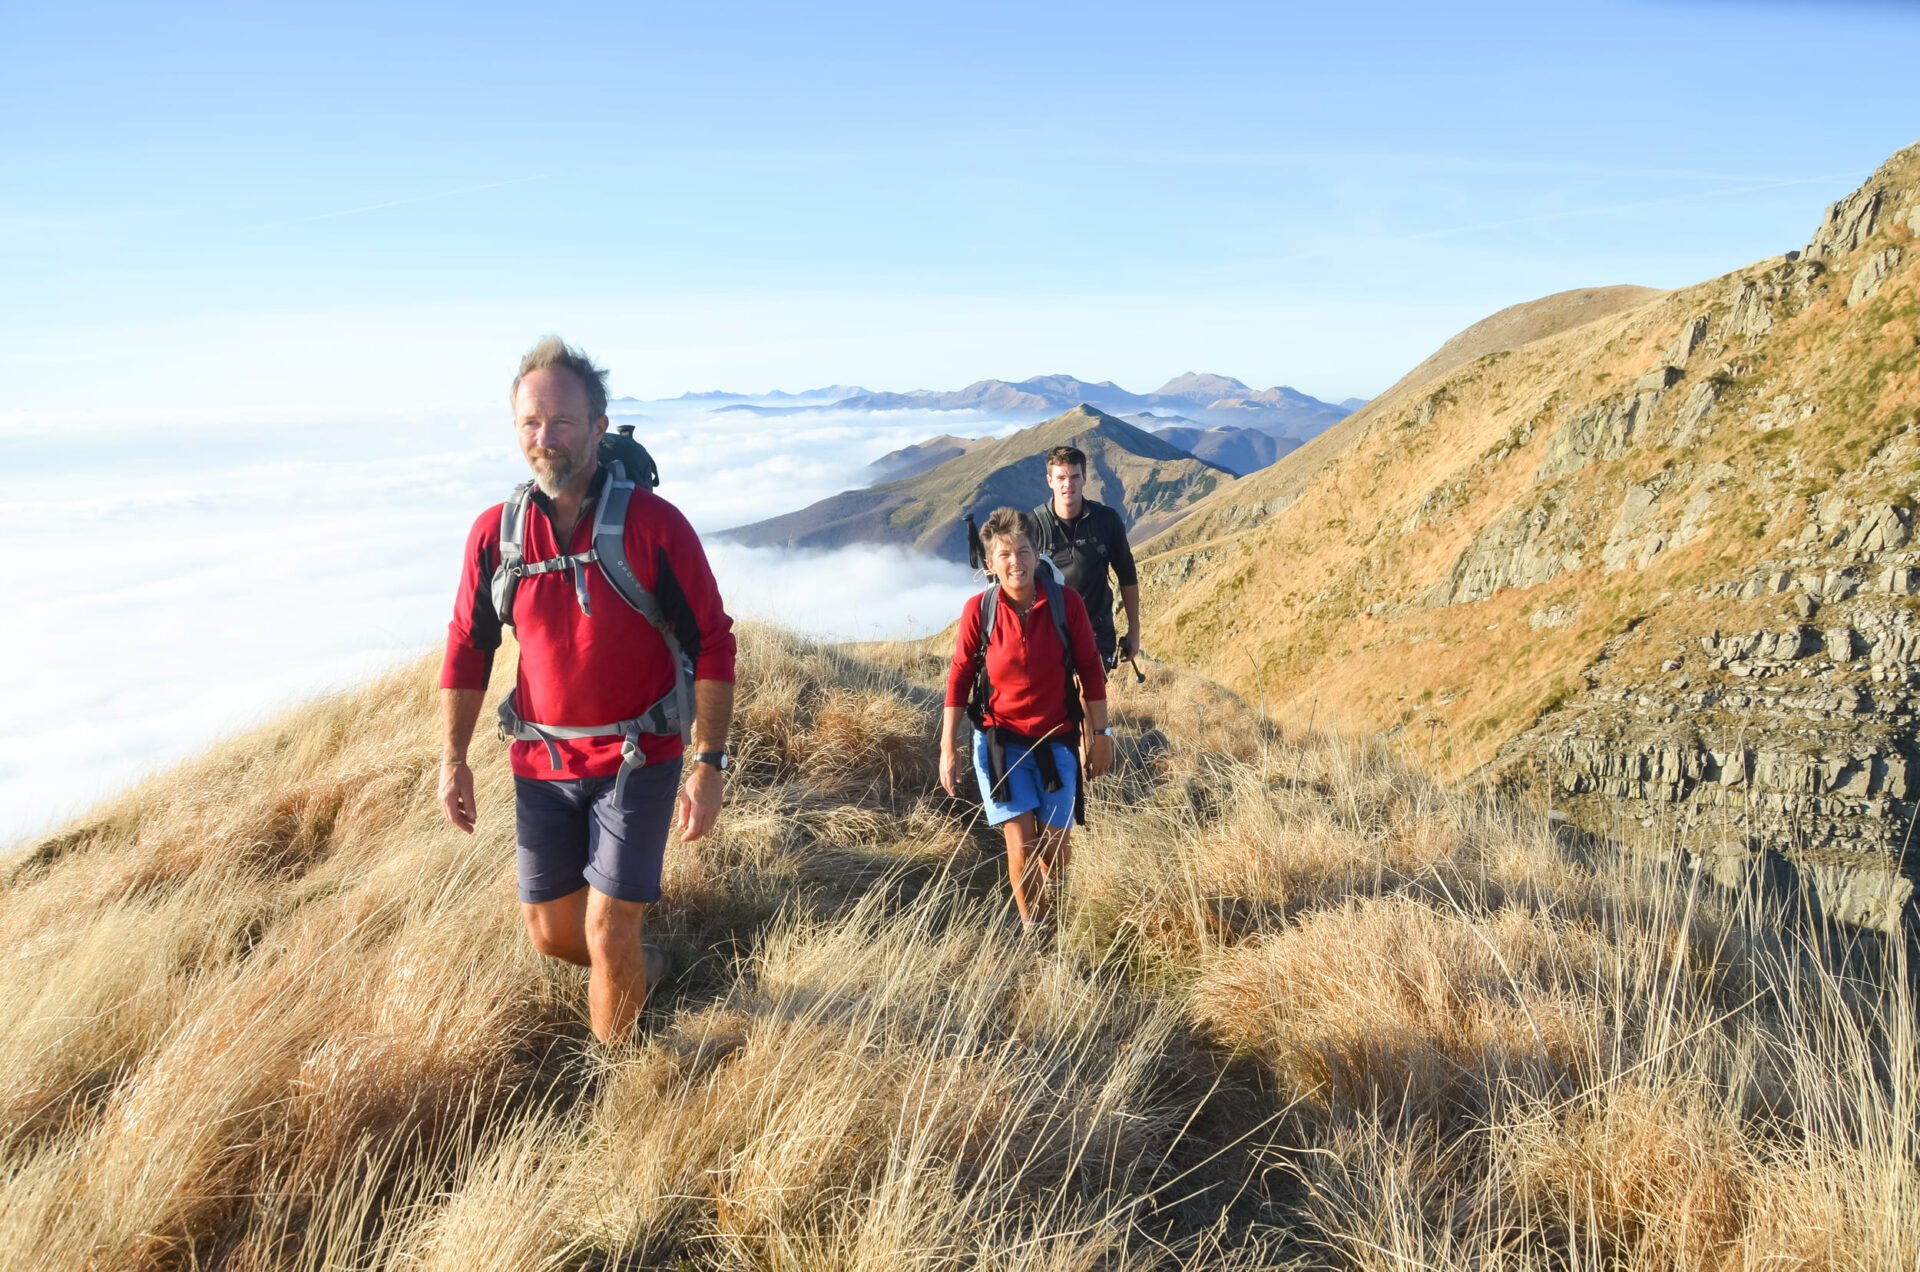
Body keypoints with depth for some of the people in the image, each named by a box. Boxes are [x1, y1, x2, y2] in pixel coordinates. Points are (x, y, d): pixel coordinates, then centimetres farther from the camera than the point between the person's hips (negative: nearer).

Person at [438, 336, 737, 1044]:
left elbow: (712, 643, -10)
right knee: (549, 932, 13)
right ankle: (639, 968, 45)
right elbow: (467, 647, 9)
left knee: (607, 930, -8)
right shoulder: (496, 532, -2)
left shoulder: (652, 524, -13)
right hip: (541, 763, 4)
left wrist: (709, 765, -14)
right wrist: (453, 760, 6)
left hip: (637, 758, -4)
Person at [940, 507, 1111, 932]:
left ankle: (1055, 892, 43)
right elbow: (959, 678, -3)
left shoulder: (1066, 602, -11)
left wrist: (1100, 734, 1)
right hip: (1000, 740, -1)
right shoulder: (979, 610, -11)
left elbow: (1090, 670, -2)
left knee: (1056, 842, 7)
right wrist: (948, 749, -3)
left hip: (1056, 740, 1)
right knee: (1021, 843, -8)